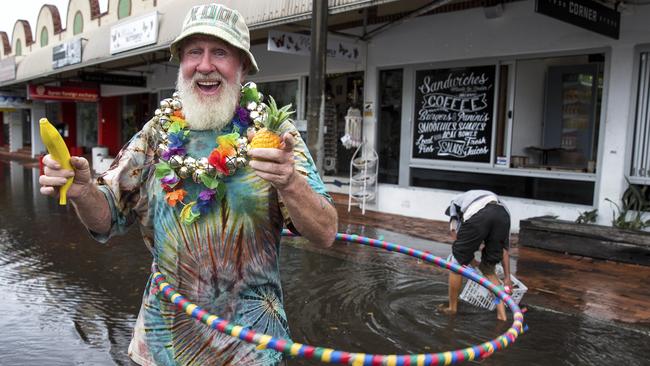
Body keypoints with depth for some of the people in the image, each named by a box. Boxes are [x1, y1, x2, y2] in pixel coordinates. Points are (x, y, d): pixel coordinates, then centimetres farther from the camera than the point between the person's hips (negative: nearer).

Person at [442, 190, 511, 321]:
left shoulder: (455, 202, 39)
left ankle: (452, 308, 32)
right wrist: (507, 277, 43)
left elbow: (457, 240, 29)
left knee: (457, 262, 19)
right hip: (503, 215, 4)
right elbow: (504, 249, 38)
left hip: (476, 215, -3)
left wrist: (475, 263, 37)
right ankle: (501, 314, 21)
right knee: (489, 269, 24)